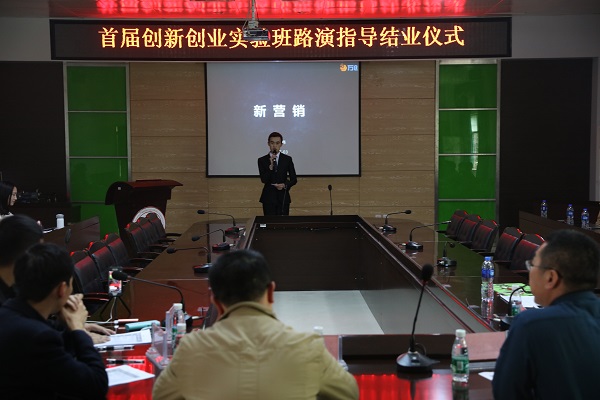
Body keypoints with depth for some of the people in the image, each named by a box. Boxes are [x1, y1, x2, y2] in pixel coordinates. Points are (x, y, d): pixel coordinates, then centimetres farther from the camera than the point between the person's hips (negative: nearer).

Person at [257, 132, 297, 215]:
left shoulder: (287, 159, 6)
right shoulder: (262, 160, 2)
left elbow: (294, 179, 8)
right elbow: (263, 180, -7)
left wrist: (285, 185, -11)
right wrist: (270, 166, -19)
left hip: (283, 197, 1)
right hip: (268, 197, -1)